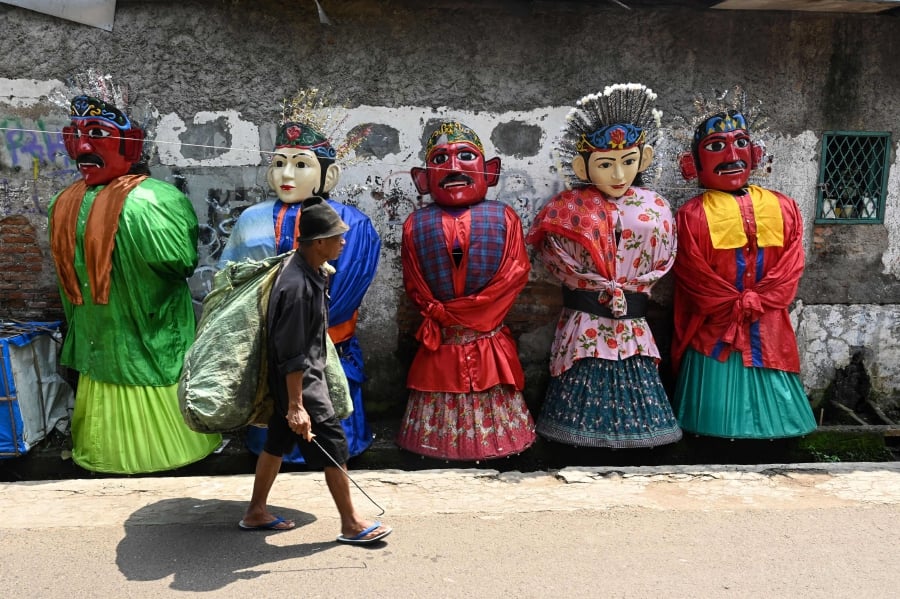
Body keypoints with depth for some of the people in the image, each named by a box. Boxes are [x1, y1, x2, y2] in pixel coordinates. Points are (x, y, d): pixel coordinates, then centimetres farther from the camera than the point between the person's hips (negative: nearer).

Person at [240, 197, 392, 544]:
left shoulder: (310, 270, 3)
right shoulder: (298, 287, -28)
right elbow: (292, 356, -27)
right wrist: (296, 405, -25)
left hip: (301, 376, 10)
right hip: (300, 382, -10)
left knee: (278, 442, 18)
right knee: (333, 446, -1)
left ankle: (256, 513, 32)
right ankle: (351, 525, 12)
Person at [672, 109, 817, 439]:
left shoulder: (782, 207, 4)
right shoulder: (692, 214, -8)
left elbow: (792, 262, -1)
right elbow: (693, 272, -10)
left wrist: (758, 300, -13)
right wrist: (735, 306, -12)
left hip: (767, 326, 3)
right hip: (714, 326, -3)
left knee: (767, 392, 14)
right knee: (718, 412, 6)